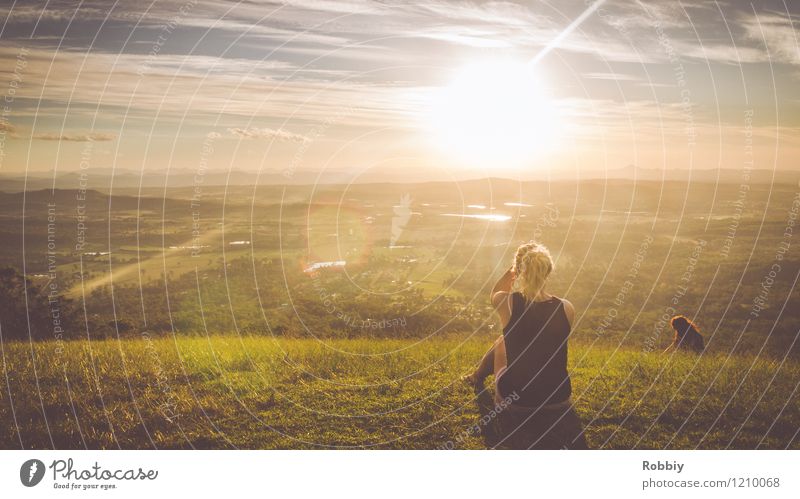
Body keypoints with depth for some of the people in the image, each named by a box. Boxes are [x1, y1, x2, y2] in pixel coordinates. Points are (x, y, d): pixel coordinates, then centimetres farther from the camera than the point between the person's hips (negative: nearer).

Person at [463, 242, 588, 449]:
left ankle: (477, 378, 53)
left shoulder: (507, 303, -16)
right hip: (557, 404, 2)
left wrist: (514, 268, 11)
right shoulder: (567, 309, -10)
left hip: (514, 405, -2)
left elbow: (495, 293, 12)